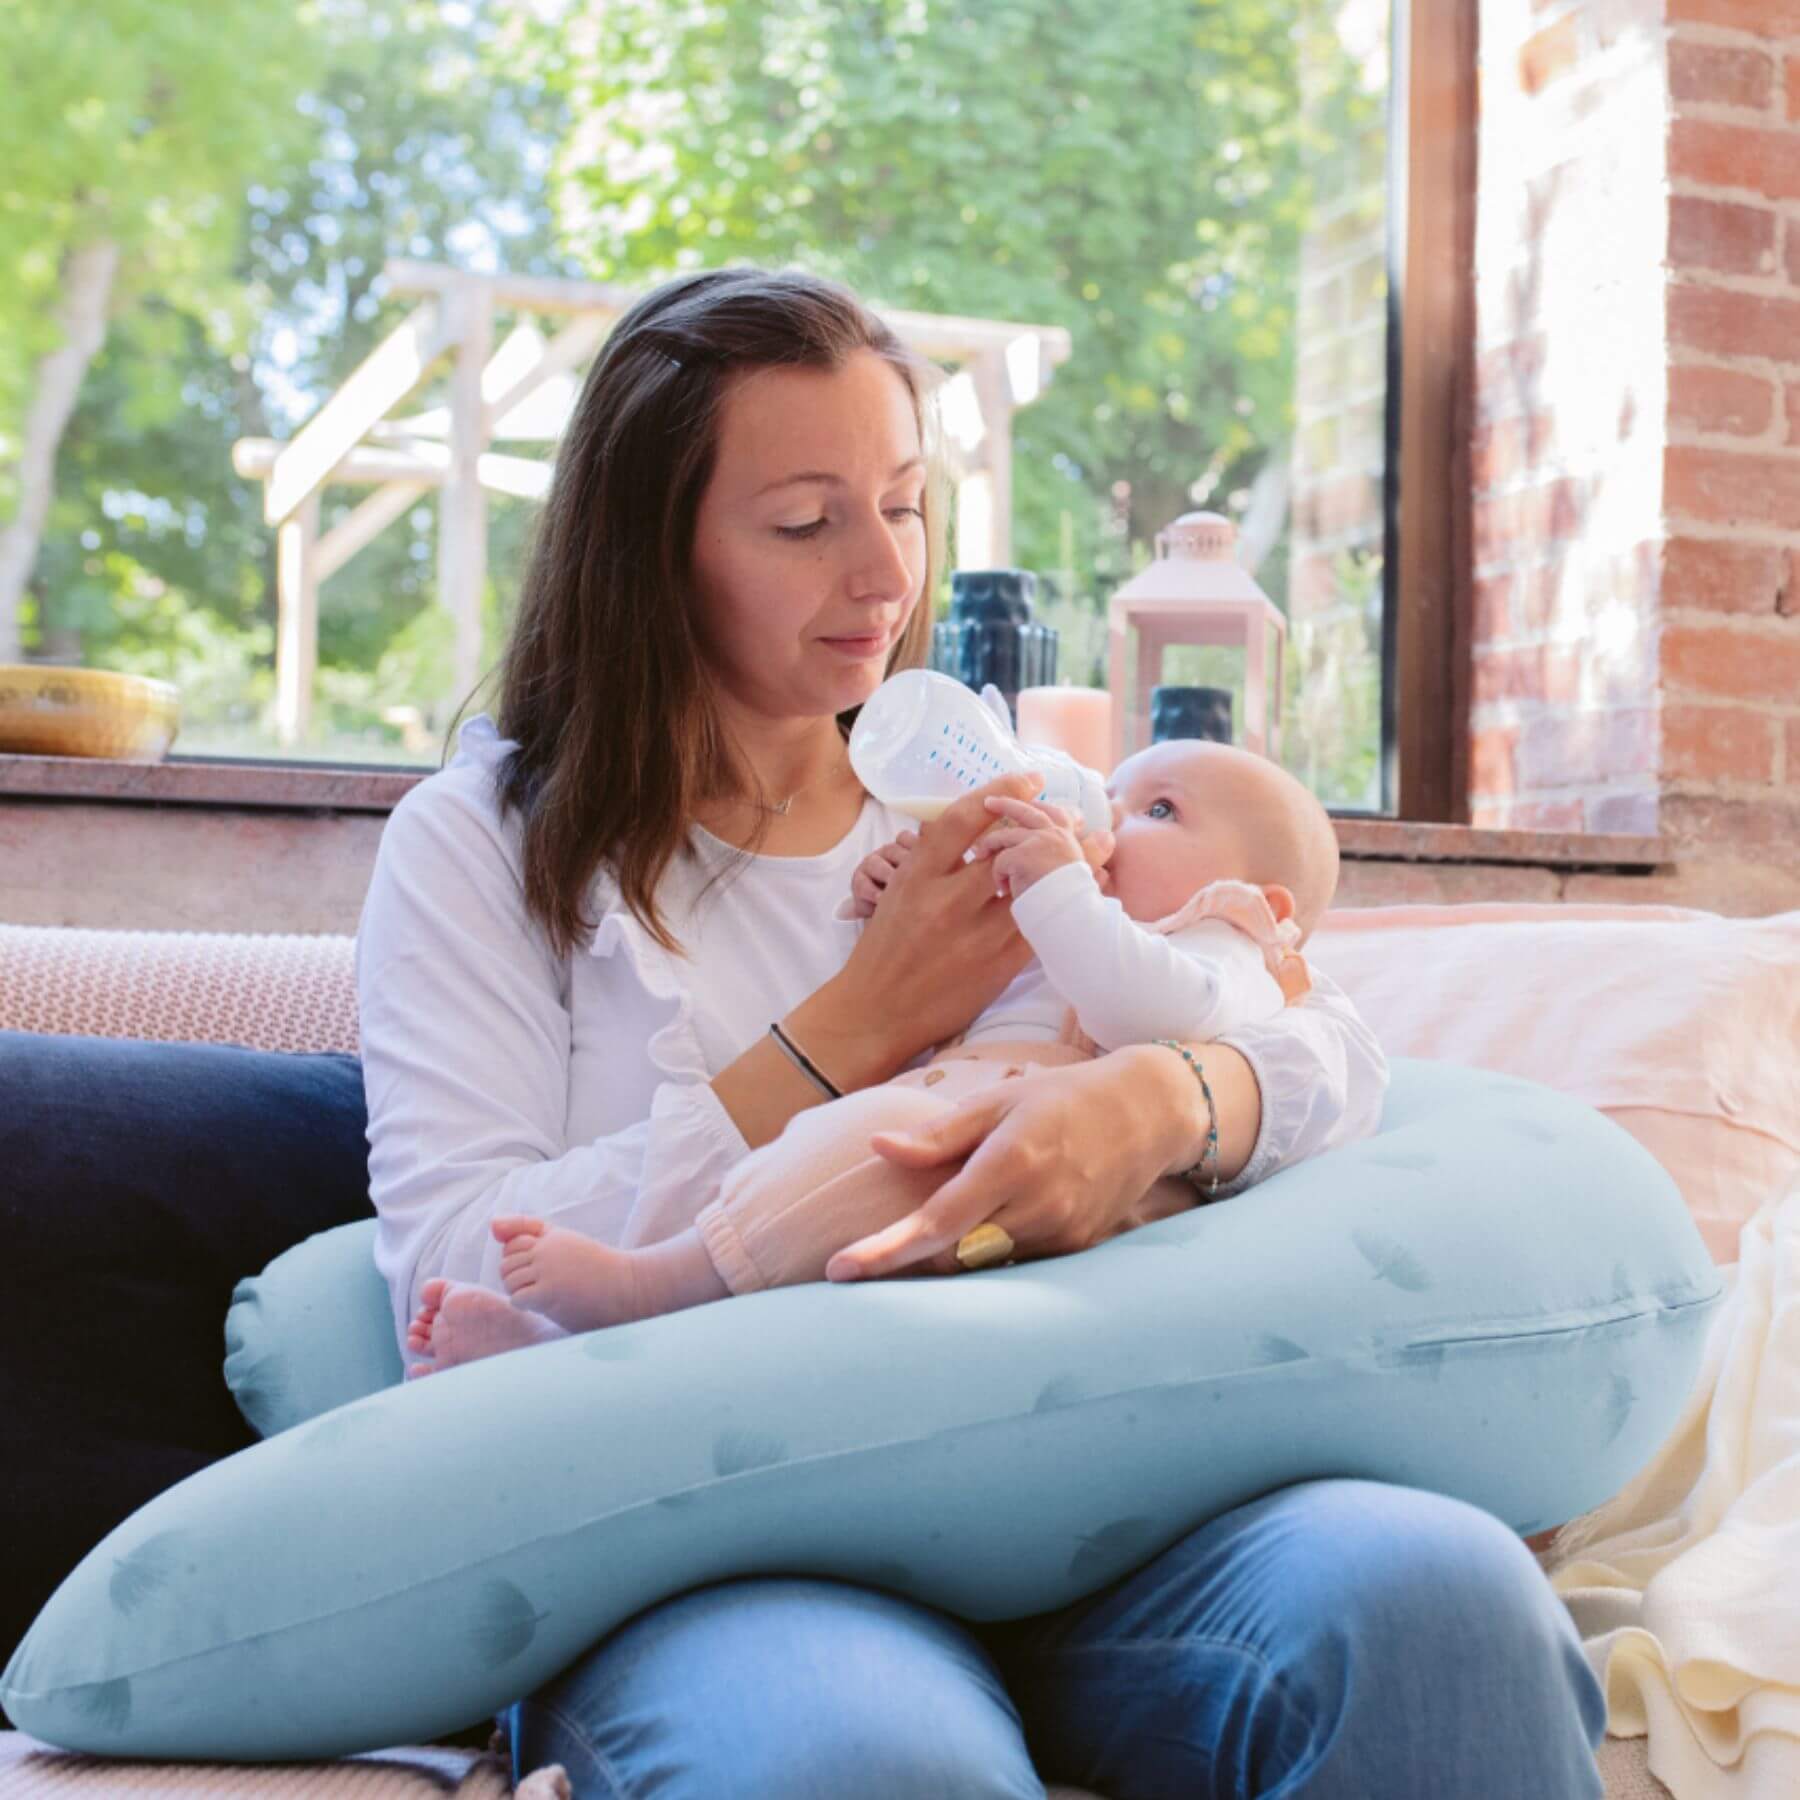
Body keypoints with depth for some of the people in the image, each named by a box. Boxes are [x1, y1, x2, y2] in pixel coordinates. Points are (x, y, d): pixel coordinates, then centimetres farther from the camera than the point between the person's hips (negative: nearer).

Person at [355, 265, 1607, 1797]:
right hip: (717, 1537, -3)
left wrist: (1163, 1097, -16)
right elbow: (460, 1291, -4)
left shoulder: (991, 799, 21)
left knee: (1438, 1589, -30)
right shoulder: (477, 845, 9)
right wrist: (856, 1029, -6)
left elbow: (1331, 1037, 9)